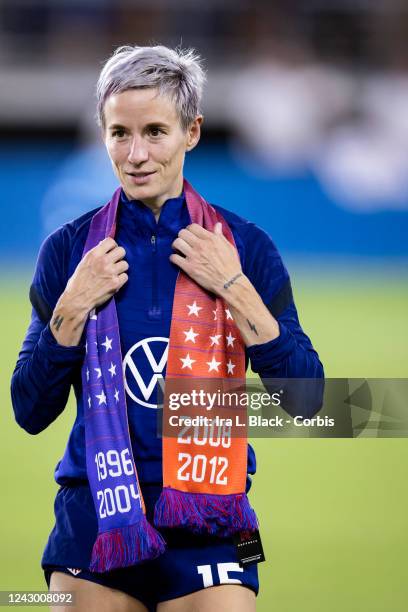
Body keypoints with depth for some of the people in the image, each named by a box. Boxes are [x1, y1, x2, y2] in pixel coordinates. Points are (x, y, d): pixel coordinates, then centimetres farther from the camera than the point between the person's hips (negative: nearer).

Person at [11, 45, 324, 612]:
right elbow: (31, 411, 2)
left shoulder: (244, 246, 1)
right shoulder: (70, 248, 3)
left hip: (207, 521, -1)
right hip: (94, 517, 1)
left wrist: (236, 290, -11)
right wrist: (75, 305, -10)